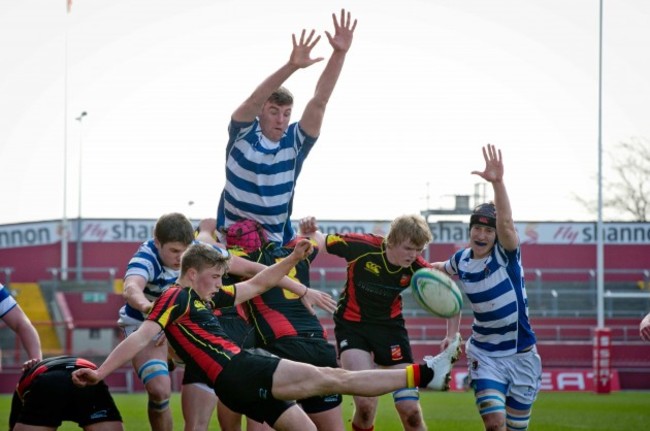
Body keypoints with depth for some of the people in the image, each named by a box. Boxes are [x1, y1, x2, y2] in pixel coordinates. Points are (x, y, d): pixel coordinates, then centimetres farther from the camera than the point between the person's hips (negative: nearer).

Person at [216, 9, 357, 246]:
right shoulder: (243, 134, -4)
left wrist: (339, 54, -19)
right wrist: (291, 66, -35)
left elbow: (319, 102, -8)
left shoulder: (295, 142, 0)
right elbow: (255, 100, -21)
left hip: (276, 244, 2)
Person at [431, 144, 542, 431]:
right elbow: (440, 269, 25)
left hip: (520, 354, -1)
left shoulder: (507, 254, -12)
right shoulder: (461, 262, 0)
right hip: (484, 354, 1)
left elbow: (506, 222, -33)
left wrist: (497, 182, -51)